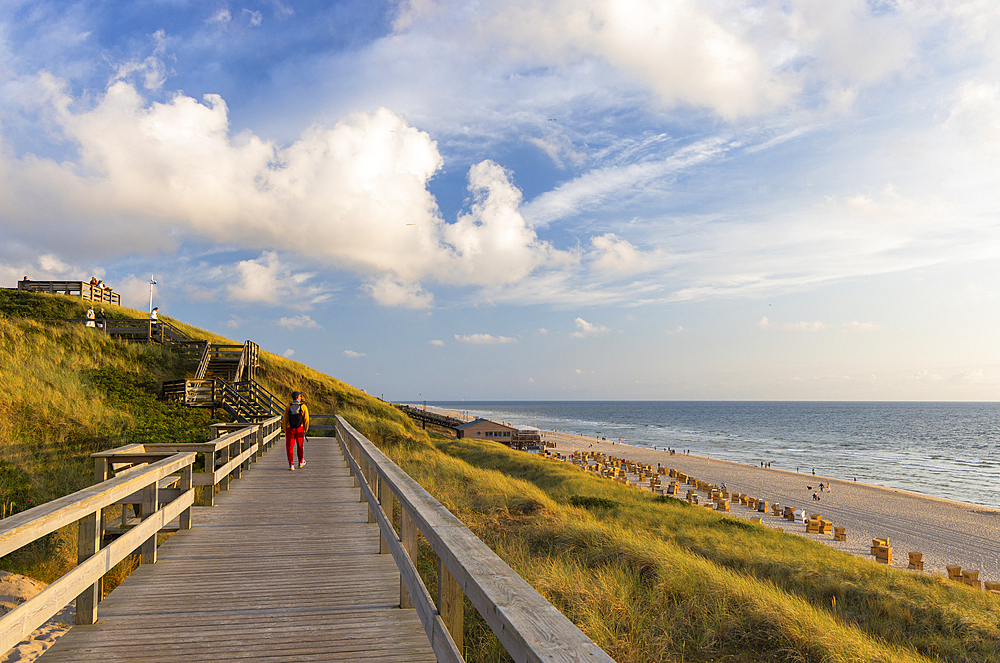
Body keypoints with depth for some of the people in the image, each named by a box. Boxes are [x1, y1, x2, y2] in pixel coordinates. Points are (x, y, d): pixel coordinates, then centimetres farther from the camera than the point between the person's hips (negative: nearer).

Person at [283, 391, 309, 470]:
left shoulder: (288, 407, 0)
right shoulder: (303, 406, -3)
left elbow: (285, 419, -2)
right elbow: (306, 419, -4)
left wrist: (285, 429, 6)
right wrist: (306, 429, 7)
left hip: (290, 429, 0)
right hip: (300, 429, 0)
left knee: (290, 447, 3)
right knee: (300, 446, 15)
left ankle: (291, 464, -5)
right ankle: (301, 463, 27)